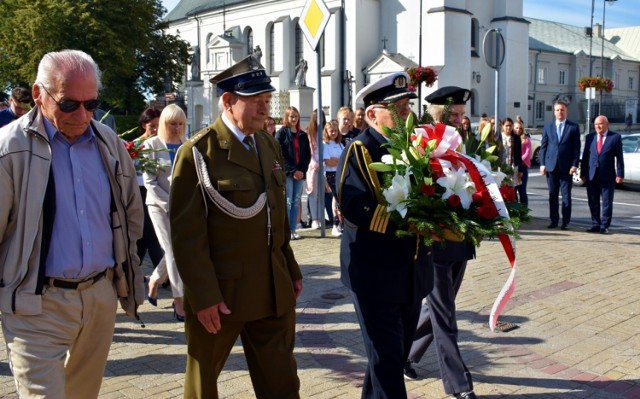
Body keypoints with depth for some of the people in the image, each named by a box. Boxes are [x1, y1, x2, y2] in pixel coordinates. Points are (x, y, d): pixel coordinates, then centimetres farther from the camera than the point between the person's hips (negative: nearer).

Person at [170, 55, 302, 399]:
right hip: (218, 292, -6)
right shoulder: (199, 152, -13)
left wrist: (291, 269, 15)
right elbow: (187, 232, -17)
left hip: (274, 290, 6)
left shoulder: (270, 145, 10)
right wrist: (203, 296, -20)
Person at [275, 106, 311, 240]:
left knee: (296, 202, 5)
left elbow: (308, 154, 12)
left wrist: (303, 170, -4)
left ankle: (293, 229, 10)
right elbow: (280, 155, -8)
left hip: (300, 173, 5)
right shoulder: (281, 133, 0)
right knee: (288, 202, -6)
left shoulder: (303, 135, 15)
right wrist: (293, 171, -14)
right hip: (286, 173, -4)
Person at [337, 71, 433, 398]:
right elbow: (355, 210, -24)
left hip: (413, 271, 7)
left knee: (398, 353, 19)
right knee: (386, 359, -1)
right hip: (376, 275, -7)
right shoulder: (359, 152, -11)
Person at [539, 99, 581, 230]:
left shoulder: (574, 127, 4)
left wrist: (574, 165, -8)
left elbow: (576, 147, 1)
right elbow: (543, 146, 9)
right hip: (551, 165, 2)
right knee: (552, 195, 6)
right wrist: (542, 164, 0)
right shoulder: (548, 127, 10)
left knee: (566, 195, 1)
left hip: (566, 166, -2)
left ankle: (565, 222, 6)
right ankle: (554, 220, 13)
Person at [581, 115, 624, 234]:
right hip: (591, 176, 3)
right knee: (593, 202, 7)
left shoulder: (615, 137, 0)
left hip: (607, 176, -3)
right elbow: (585, 156, 10)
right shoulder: (589, 137, 9)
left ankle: (604, 226, 8)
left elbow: (619, 157, -1)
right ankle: (595, 224, 16)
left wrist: (620, 174, -8)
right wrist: (583, 173, 4)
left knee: (607, 202, 2)